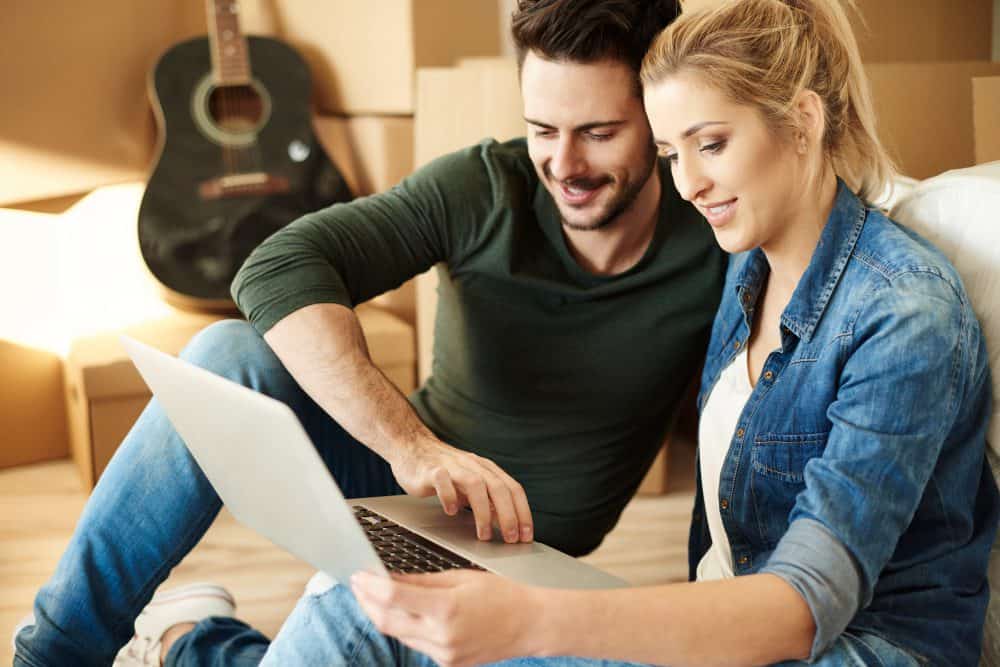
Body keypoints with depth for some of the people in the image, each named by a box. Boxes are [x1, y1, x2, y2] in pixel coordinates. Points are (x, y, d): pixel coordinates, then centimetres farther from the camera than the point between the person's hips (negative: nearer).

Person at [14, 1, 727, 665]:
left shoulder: (713, 239, -15)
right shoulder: (485, 187, -16)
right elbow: (278, 269, -28)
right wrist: (411, 444, -40)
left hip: (523, 553, -1)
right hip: (401, 483, 1)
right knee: (230, 357, -26)